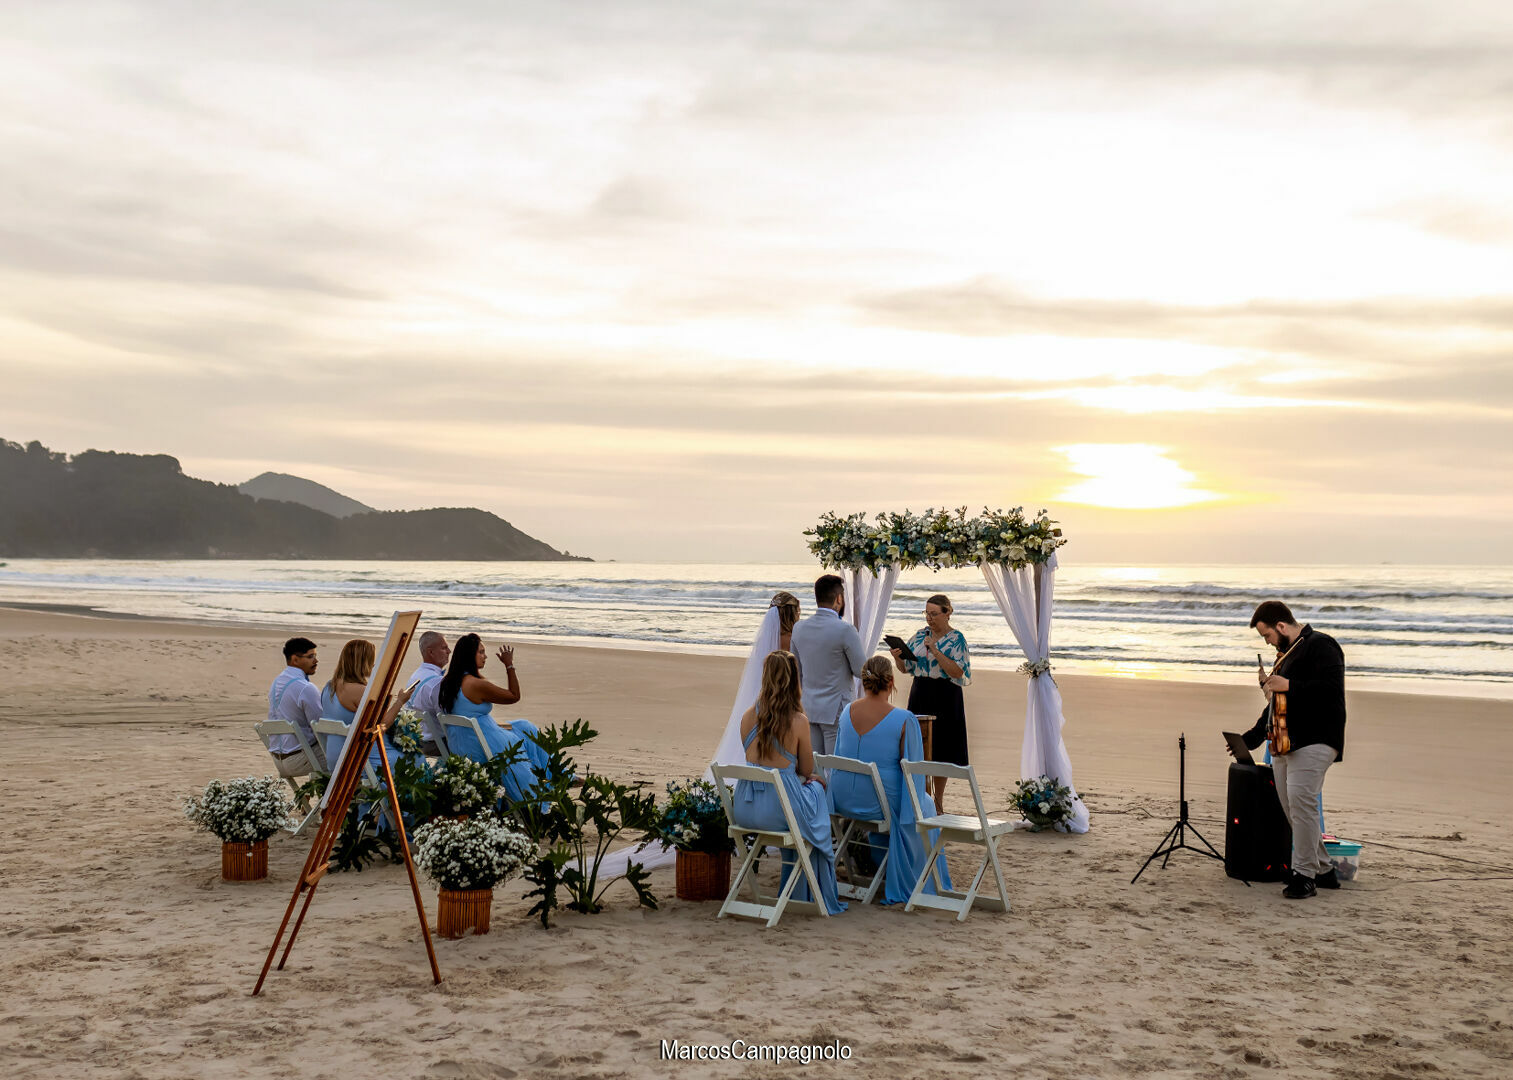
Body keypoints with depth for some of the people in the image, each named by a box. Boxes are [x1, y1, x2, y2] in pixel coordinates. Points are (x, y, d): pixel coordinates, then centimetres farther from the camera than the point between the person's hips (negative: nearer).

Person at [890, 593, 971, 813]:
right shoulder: (919, 636, 9)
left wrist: (935, 651, -21)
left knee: (940, 751, 1)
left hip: (945, 698, -4)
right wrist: (897, 657, -8)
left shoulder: (956, 639, -5)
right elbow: (906, 668, 13)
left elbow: (958, 672, -16)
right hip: (920, 696, 4)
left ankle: (938, 803, 12)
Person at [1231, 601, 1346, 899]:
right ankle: (1323, 870, 16)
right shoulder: (1287, 654, 23)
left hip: (1314, 740, -10)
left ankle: (1305, 875, -13)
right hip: (1285, 742, 10)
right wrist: (1251, 739, 27)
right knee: (1292, 808, 7)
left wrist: (1289, 686, -19)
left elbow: (1332, 688, -20)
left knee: (1300, 800, -19)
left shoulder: (1320, 646, -6)